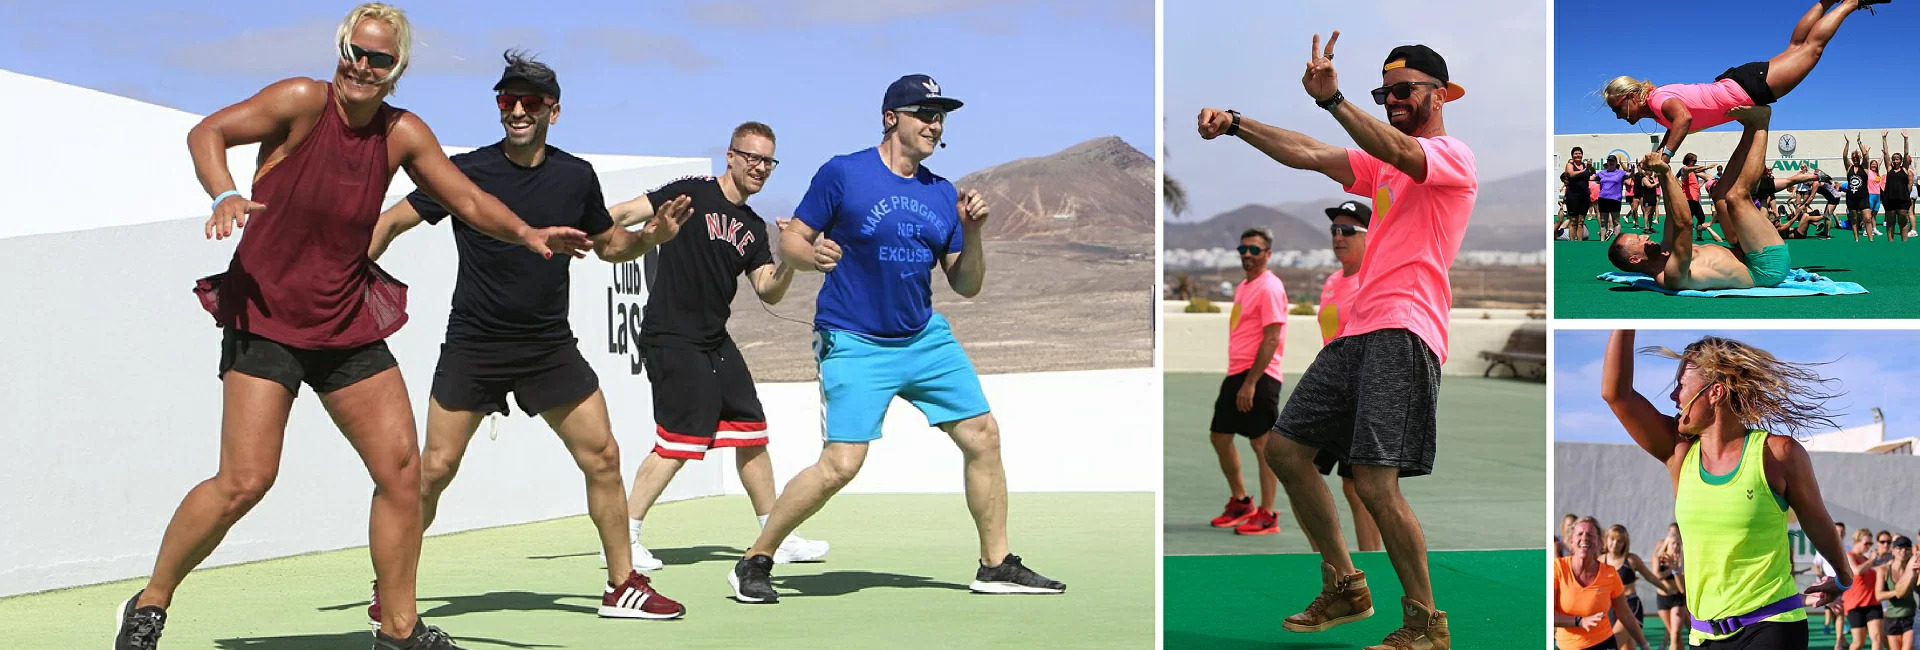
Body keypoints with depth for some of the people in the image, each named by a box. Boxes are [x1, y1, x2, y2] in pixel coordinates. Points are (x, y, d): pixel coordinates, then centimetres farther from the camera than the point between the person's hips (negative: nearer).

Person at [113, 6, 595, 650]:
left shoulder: (403, 133, 2)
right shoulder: (303, 101, -10)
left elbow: (470, 199, 7)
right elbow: (207, 133, -13)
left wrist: (528, 234, -9)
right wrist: (224, 195, -32)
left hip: (348, 323, 5)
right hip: (265, 317, -5)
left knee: (402, 468, 0)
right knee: (245, 481, -13)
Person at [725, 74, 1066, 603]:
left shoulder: (943, 194, 8)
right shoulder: (842, 174, -7)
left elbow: (966, 286, 9)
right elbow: (790, 242, -4)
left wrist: (972, 233, -7)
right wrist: (814, 254, -26)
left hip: (926, 338, 6)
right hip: (854, 343, -6)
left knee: (983, 437, 3)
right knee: (841, 464, -15)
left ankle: (996, 566, 19)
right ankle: (753, 563, 3)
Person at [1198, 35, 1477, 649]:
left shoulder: (1453, 156, -1)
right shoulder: (1380, 164, 24)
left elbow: (1398, 150, -23)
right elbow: (1306, 155, 17)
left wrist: (1333, 99, -37)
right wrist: (1235, 123, 5)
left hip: (1403, 332, -9)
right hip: (1356, 328, 9)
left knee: (1375, 483, -17)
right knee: (1285, 448, 8)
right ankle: (1345, 587, 19)